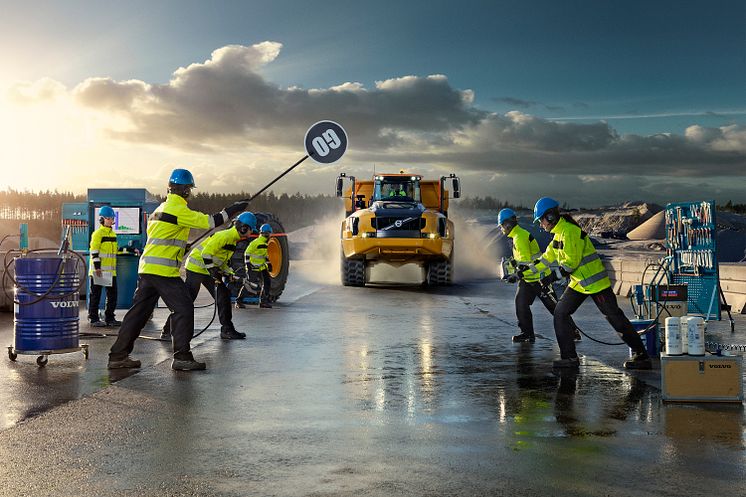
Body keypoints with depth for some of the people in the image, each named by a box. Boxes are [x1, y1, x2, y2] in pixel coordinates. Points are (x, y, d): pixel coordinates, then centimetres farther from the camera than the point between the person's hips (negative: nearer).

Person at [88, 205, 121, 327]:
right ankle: (93, 318, 6)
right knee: (96, 295, 1)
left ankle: (109, 318, 17)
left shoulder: (113, 234, 15)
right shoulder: (98, 233, -9)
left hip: (111, 270, 8)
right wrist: (97, 266, -19)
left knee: (112, 295, 9)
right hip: (99, 270, -8)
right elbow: (94, 251, -14)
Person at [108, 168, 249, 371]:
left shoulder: (160, 208, 19)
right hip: (163, 270, -9)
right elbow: (209, 222, -13)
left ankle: (118, 356, 16)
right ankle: (181, 357, -1)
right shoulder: (179, 209, -10)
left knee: (139, 311, 12)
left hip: (146, 268, 9)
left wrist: (180, 247, 26)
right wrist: (232, 209, -3)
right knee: (184, 309, -3)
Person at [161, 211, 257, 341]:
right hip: (196, 268, -10)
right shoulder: (224, 236, -19)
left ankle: (227, 330, 8)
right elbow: (206, 253, -25)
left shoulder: (232, 240, 13)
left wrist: (230, 275, 10)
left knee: (224, 296, 3)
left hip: (209, 270, 10)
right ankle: (167, 331, 0)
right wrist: (213, 271, -24)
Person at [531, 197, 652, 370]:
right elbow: (549, 255, 23)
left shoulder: (570, 231, -20)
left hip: (595, 281, -10)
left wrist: (554, 276, -19)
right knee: (560, 313, 5)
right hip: (578, 283, 10)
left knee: (615, 318, -4)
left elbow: (571, 261, -24)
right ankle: (569, 357, 8)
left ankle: (641, 356, 4)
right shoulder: (559, 233, 11)